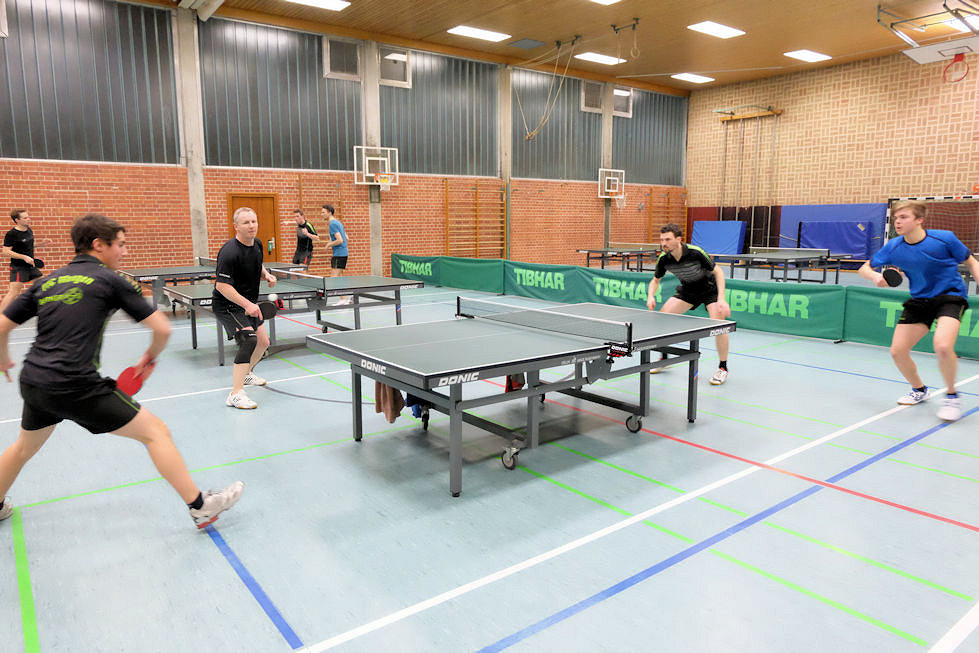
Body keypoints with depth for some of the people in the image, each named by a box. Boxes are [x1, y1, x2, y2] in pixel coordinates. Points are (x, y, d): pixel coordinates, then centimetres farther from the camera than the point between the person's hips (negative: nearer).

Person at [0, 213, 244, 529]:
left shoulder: (46, 283, 14)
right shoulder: (109, 280, -3)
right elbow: (162, 328, -7)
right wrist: (151, 357, 12)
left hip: (32, 383, 8)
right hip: (76, 386, -7)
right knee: (155, 431, -2)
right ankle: (200, 507, -3)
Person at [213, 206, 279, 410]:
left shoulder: (257, 245, 1)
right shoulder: (230, 252, -26)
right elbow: (221, 285, -28)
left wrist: (267, 275, 1)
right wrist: (247, 304, -34)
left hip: (248, 304, 9)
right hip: (227, 305, -9)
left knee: (263, 342, 18)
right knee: (249, 339, -27)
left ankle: (245, 373, 46)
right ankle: (236, 394, -26)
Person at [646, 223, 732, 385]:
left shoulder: (695, 252, -31)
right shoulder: (664, 258, -18)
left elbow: (718, 272, -21)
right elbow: (655, 280, 0)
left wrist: (721, 299, -31)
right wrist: (651, 296, -21)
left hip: (710, 289, -5)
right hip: (687, 290, 5)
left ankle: (723, 368, -4)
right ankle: (664, 359, 16)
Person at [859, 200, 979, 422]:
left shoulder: (944, 238, -16)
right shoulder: (893, 247, -9)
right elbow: (865, 268, 2)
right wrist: (875, 275, -21)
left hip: (950, 296, -4)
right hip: (919, 301, 4)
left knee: (942, 346, -29)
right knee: (897, 351, -2)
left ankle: (951, 395, -1)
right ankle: (919, 390, 28)